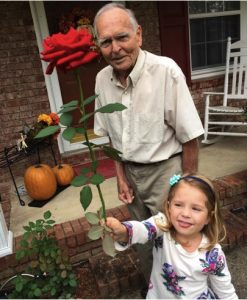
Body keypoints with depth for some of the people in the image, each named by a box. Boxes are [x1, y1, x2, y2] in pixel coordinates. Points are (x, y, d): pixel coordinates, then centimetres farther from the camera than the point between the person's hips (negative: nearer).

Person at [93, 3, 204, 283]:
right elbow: (110, 134, 6)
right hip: (130, 172, 6)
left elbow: (189, 137, -17)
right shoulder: (102, 79, -4)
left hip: (165, 170, -5)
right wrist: (121, 177, 3)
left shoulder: (166, 71, -22)